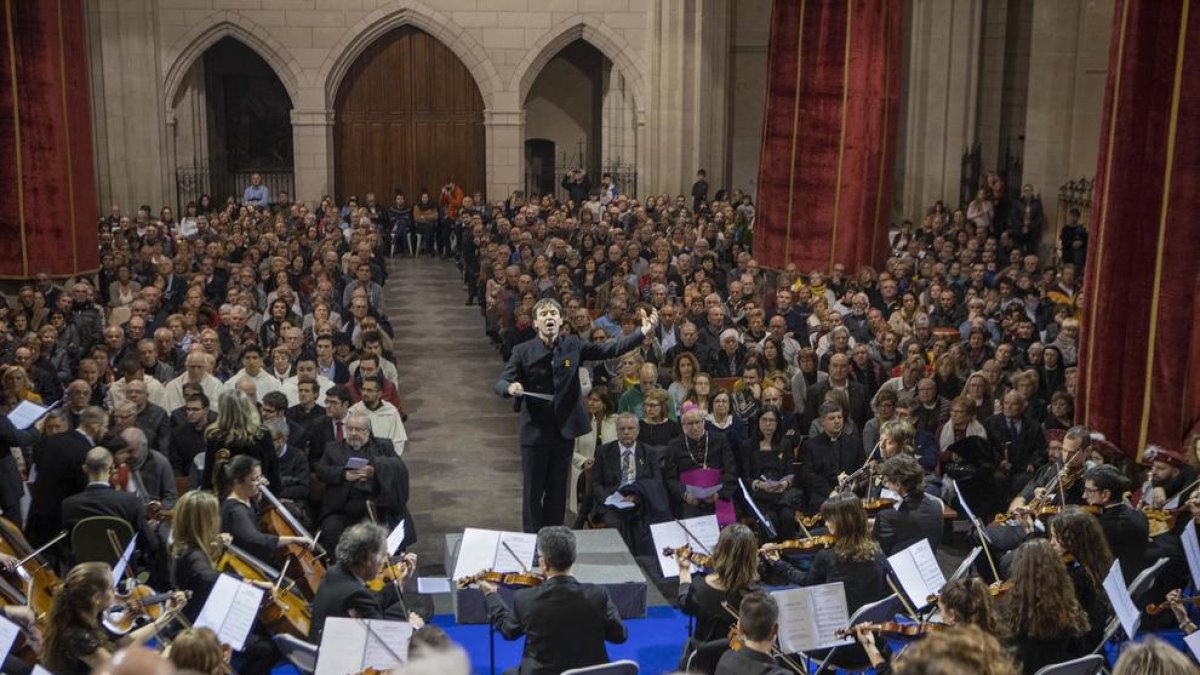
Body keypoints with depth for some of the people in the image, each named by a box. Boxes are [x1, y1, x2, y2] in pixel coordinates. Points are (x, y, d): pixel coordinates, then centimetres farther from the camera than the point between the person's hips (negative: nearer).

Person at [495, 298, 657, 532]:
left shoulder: (573, 346, 1)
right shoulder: (523, 351, -5)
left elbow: (609, 349, -4)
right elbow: (500, 384, -6)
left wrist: (643, 333, -14)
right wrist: (510, 388, -30)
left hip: (564, 429, 2)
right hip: (535, 431, -2)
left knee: (558, 491, 12)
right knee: (533, 491, 4)